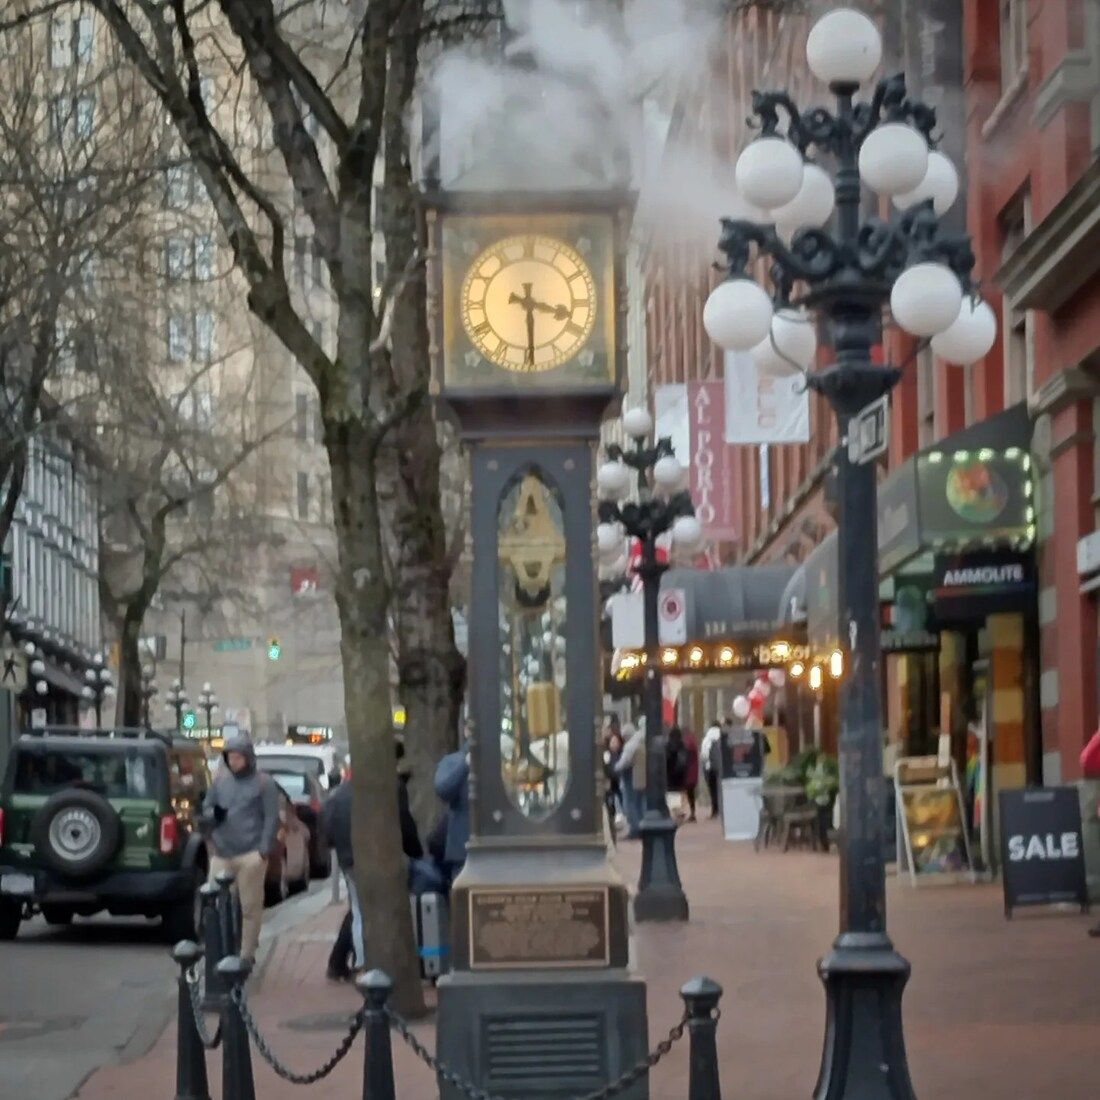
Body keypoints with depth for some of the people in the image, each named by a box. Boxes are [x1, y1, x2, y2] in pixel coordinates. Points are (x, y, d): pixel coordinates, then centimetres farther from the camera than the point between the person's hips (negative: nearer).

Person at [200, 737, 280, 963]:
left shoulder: (263, 783, 2)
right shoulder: (221, 780, 15)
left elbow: (271, 818, -1)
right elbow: (207, 805, 23)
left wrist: (264, 849, -10)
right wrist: (210, 815, -2)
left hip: (250, 855, -4)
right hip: (221, 852, 4)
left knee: (250, 906, 0)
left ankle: (247, 954, 7)